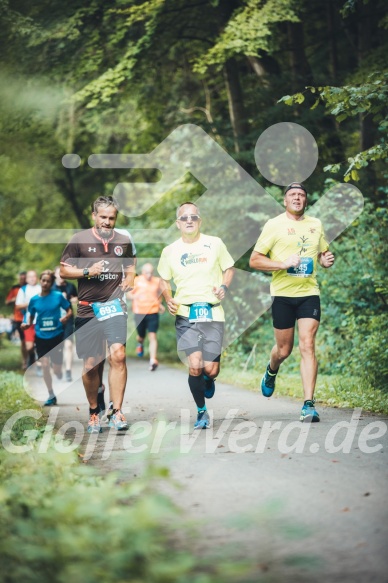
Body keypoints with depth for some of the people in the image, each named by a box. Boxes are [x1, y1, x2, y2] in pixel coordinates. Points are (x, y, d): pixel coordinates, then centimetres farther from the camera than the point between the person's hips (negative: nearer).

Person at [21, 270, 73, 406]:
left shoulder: (58, 296, -5)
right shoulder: (34, 300, 1)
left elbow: (69, 311, 2)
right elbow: (30, 317, 12)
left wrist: (65, 317, -19)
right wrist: (27, 324, -9)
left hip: (56, 336, -2)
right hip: (41, 337, 2)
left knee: (57, 368, 0)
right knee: (45, 365, -5)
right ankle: (51, 396, 8)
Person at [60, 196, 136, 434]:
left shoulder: (124, 241, 10)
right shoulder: (79, 240, 2)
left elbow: (130, 266, 26)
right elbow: (64, 271, 4)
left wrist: (129, 279, 4)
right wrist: (87, 272, -12)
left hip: (114, 307, 1)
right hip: (87, 310, 0)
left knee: (118, 355, -19)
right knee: (90, 365, 4)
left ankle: (117, 412, -16)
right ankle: (94, 412, 23)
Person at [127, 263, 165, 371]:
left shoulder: (157, 281, 2)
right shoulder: (136, 281, -5)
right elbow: (128, 294, 2)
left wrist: (160, 304, 11)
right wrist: (135, 296, -19)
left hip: (153, 312, 0)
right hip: (139, 313, 0)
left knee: (152, 336, -11)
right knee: (141, 335, 14)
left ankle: (153, 361, -12)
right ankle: (140, 343, 53)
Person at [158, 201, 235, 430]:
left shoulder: (215, 244, 4)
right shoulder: (170, 251, 7)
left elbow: (229, 268, 14)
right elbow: (164, 280, 17)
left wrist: (224, 286, -5)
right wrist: (169, 300, -1)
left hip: (213, 314, 0)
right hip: (185, 315, 0)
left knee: (210, 369, -7)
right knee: (195, 366, -13)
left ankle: (208, 380, 34)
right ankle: (202, 411, 8)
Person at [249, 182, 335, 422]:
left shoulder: (316, 224, 10)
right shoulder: (275, 225, -2)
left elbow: (323, 253, 24)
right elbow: (254, 260, -4)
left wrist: (326, 259, 0)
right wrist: (283, 264, -18)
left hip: (309, 293, 2)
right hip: (283, 294, -2)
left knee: (307, 345, -11)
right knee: (284, 350, 8)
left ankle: (309, 404, -12)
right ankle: (271, 371, 45)